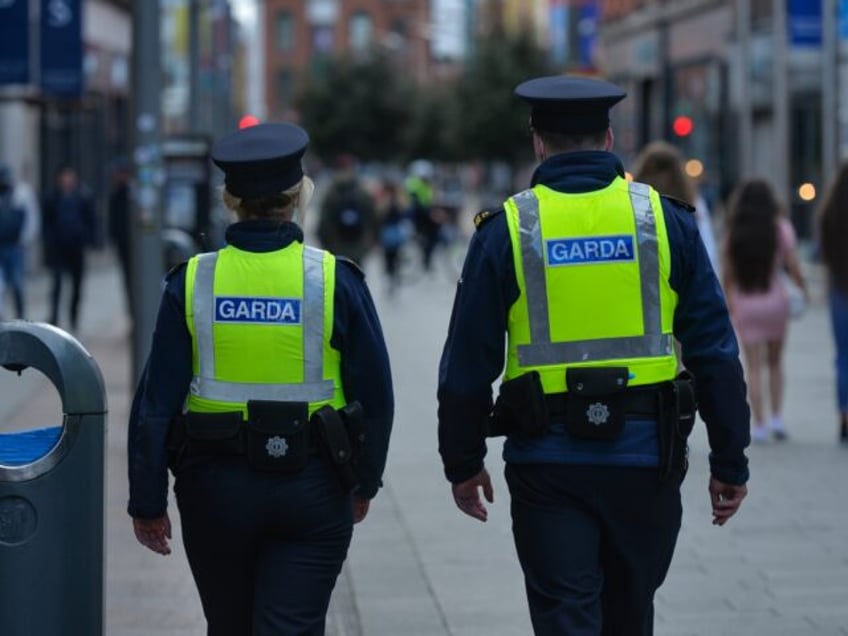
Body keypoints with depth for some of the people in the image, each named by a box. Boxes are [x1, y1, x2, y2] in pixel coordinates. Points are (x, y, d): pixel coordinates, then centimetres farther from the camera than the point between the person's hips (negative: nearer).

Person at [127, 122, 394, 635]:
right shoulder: (336, 280, -7)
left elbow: (156, 402, -5)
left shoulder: (192, 282, -5)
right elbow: (376, 396, -2)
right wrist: (364, 482, 13)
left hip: (216, 490, 2)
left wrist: (148, 503, 3)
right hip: (313, 491, -1)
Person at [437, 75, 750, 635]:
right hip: (646, 458, 2)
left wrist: (463, 462, 11)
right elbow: (716, 351, -1)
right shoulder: (666, 220, 0)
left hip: (549, 463, -2)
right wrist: (730, 462, 6)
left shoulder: (507, 230, -3)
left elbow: (468, 363, -1)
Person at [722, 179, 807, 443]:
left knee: (753, 367, 4)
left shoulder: (734, 234, -2)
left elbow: (728, 275, 0)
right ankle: (777, 417, 8)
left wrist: (730, 303, 15)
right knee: (775, 362, 17)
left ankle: (759, 424, 1)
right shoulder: (781, 228, -5)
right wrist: (803, 288, 8)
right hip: (775, 300, 0)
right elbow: (793, 267, -10)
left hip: (745, 304, 0)